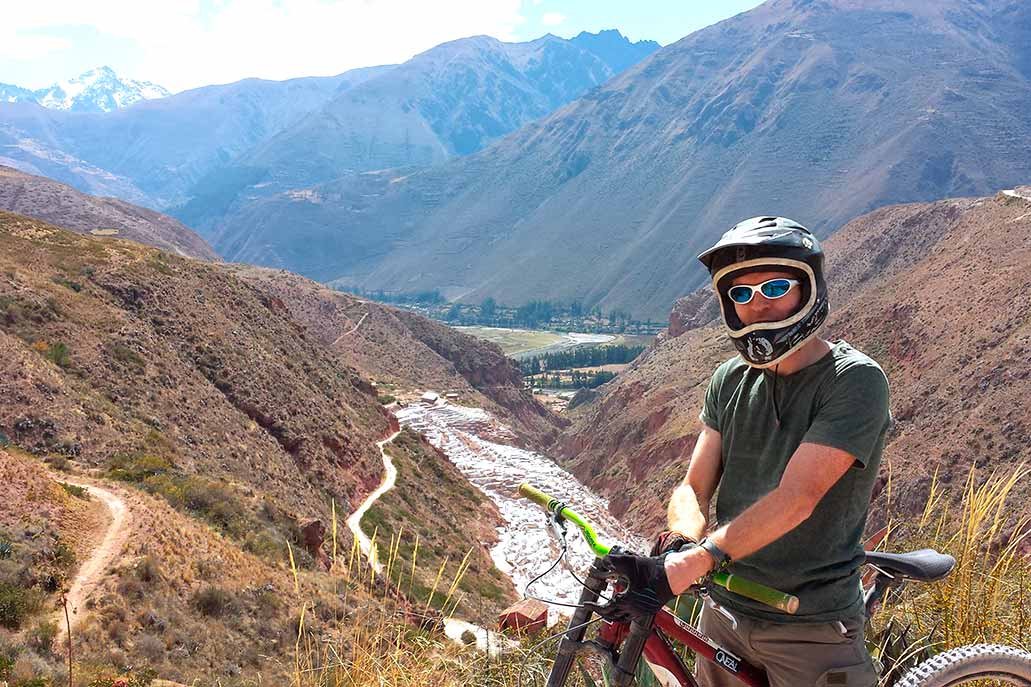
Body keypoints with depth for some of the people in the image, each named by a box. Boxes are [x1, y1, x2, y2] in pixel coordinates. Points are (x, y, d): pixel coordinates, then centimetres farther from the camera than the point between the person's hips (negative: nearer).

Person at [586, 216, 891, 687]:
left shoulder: (854, 380, -17)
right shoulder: (729, 381, 1)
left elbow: (795, 499, -27)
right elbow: (694, 487, -2)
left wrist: (682, 570, -35)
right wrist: (682, 543, -24)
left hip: (811, 627, -4)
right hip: (725, 612, 5)